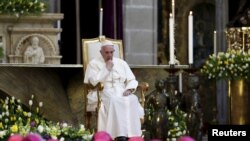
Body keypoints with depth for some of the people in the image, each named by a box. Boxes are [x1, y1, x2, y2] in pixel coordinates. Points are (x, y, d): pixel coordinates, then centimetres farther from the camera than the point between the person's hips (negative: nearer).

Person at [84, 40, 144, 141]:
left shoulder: (121, 63, 18)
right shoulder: (94, 64, 6)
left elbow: (132, 80, 14)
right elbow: (94, 81, -10)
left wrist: (129, 89, -8)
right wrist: (107, 69, -7)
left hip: (122, 93, 4)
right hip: (102, 94, -4)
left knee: (133, 100, -29)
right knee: (113, 102, -38)